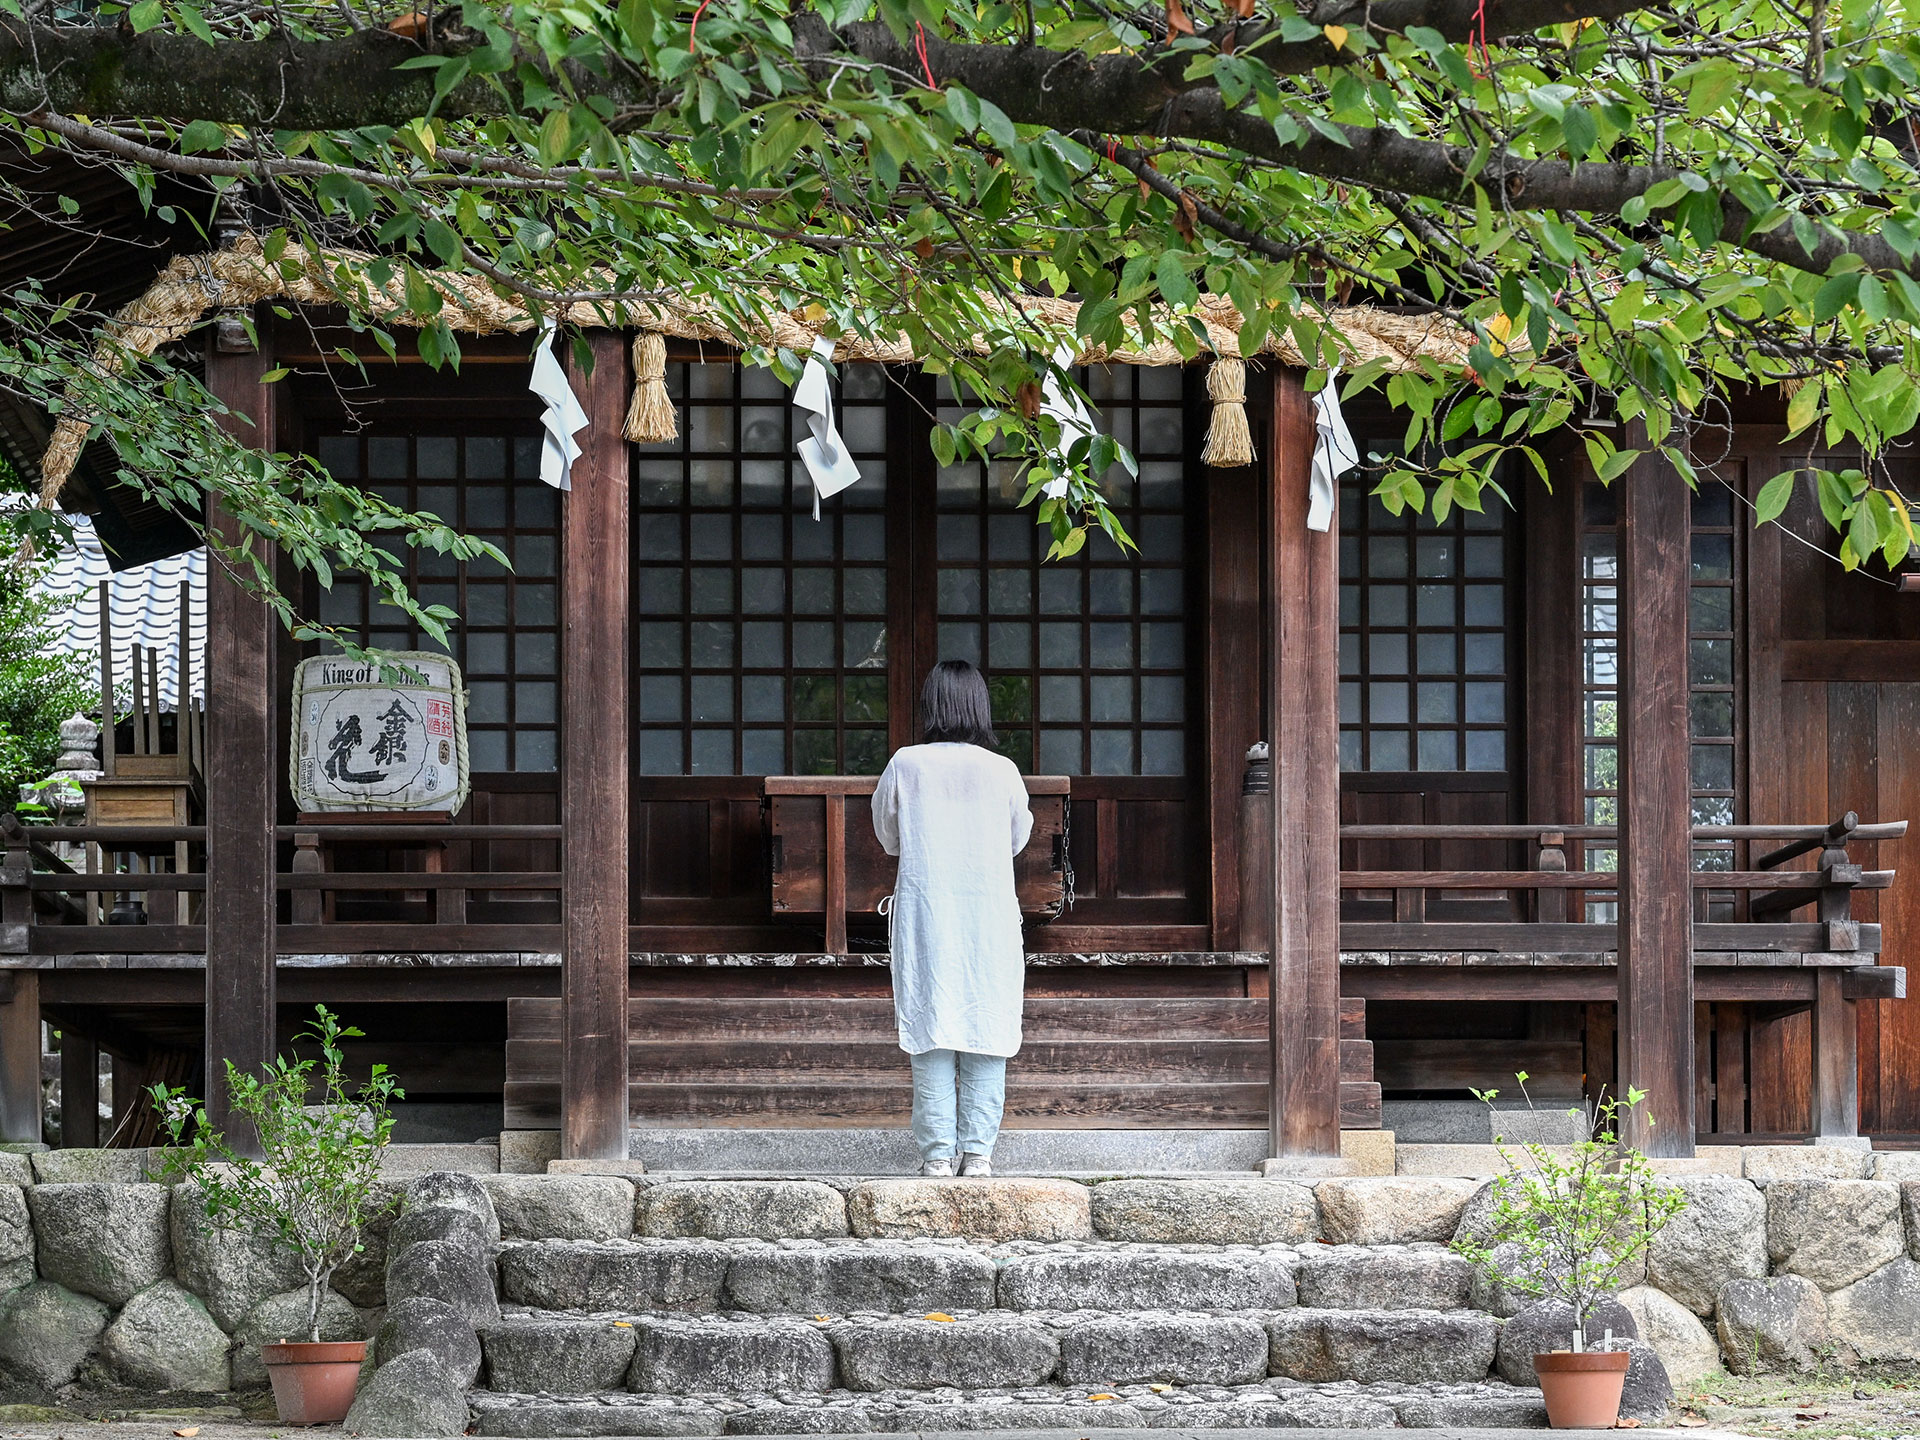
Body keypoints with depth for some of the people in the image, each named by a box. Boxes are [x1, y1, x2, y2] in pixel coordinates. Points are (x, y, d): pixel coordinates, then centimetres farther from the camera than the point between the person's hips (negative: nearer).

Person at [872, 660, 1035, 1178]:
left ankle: (937, 1154, 0)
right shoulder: (1002, 771, -3)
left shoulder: (905, 766, -3)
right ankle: (977, 1152, 2)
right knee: (986, 1030, 4)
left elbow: (888, 836, 11)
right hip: (990, 912, 0)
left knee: (931, 1036, 3)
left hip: (923, 911, 0)